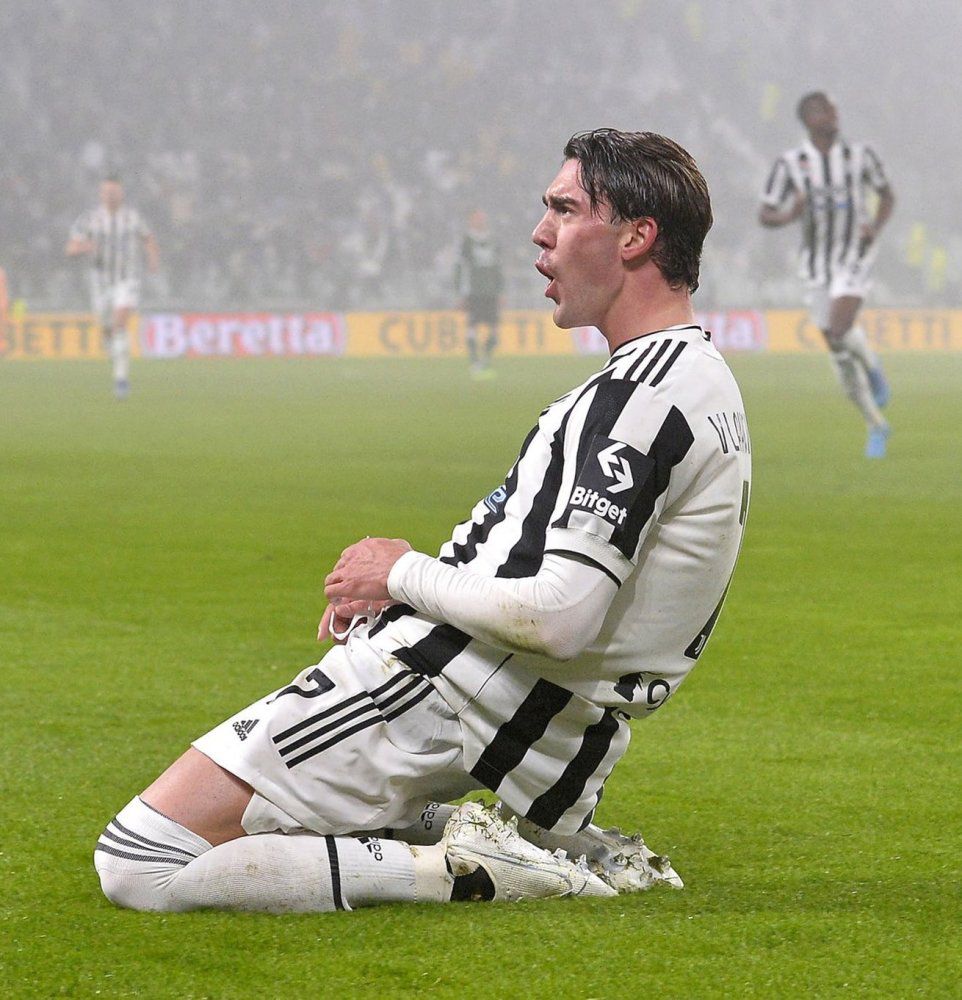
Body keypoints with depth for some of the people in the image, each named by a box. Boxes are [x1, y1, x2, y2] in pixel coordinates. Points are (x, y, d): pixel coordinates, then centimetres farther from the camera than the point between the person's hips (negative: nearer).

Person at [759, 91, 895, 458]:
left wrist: (875, 227, -10)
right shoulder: (790, 163, -7)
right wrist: (788, 215, -26)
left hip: (856, 258, -2)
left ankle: (872, 366, 8)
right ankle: (877, 427, 22)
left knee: (839, 331, -26)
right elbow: (765, 215, -3)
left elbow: (887, 195, 9)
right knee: (839, 354, 5)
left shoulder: (860, 154, -6)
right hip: (818, 263, 2)